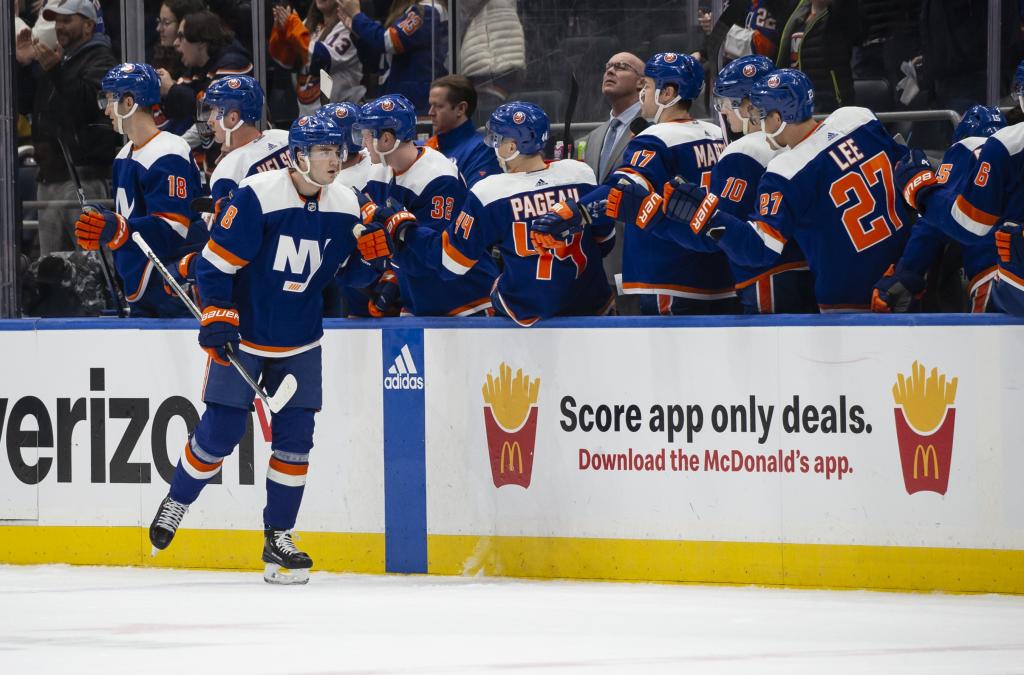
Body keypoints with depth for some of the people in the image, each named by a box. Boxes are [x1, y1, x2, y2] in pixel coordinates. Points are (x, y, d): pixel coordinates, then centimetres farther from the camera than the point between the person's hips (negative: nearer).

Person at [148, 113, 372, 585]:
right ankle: (175, 503, 21)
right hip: (241, 332, -5)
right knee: (220, 431, -4)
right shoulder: (258, 197, -19)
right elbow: (216, 260, -16)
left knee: (295, 436, -1)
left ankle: (278, 538, 7)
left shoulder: (345, 206, -1)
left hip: (300, 341, 5)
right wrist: (216, 317, -20)